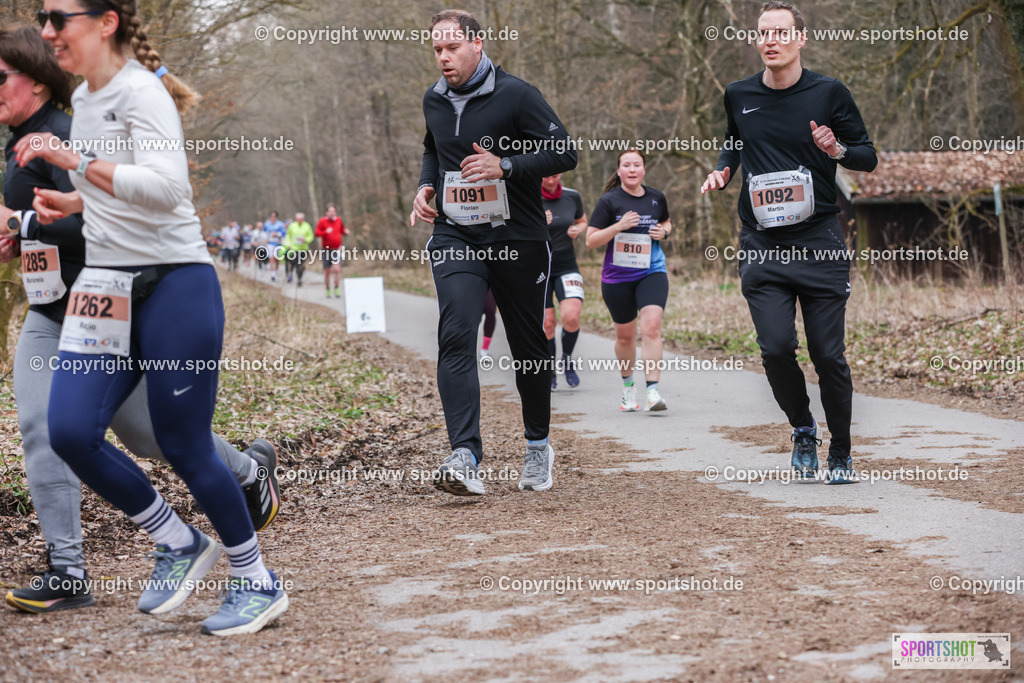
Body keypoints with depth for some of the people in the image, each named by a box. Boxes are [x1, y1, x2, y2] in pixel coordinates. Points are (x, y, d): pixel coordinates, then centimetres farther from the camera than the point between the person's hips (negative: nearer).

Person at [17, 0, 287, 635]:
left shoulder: (142, 92, -12)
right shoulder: (83, 99, 14)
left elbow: (167, 188, -27)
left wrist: (75, 161, -28)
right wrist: (76, 203, 10)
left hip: (176, 284, -8)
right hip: (108, 289, 8)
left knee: (184, 446, -3)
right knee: (70, 432, -5)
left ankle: (258, 582, 16)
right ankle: (180, 544, 15)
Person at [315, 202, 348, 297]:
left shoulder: (339, 220, 7)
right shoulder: (322, 221, -3)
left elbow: (342, 231, 19)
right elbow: (317, 233, -6)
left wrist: (345, 232, -3)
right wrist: (326, 232, -23)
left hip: (337, 249, 1)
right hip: (326, 249, -1)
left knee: (337, 269, -16)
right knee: (327, 272, 6)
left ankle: (337, 290, -10)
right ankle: (328, 291, 21)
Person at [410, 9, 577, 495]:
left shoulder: (516, 95, -8)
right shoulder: (433, 101, 9)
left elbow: (564, 153, -11)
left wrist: (504, 167, -23)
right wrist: (426, 185, 8)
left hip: (517, 240, -3)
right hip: (454, 237, 3)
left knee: (528, 345, 9)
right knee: (456, 335, -18)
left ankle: (537, 446, 31)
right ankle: (465, 458, -27)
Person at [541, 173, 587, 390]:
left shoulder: (572, 197, 1)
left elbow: (582, 221, 19)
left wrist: (577, 230, -4)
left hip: (567, 266, 1)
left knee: (571, 316, -19)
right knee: (546, 324, -3)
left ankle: (567, 359, 8)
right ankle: (550, 373, 19)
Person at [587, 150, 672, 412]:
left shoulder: (657, 198, 5)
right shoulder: (609, 201, -6)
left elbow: (666, 223, 25)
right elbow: (590, 240, -7)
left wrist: (664, 232, 1)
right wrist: (619, 226, -20)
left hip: (652, 272, 1)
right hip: (617, 277, -1)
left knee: (651, 327, -19)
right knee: (625, 335, 10)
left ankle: (652, 392, -21)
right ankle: (628, 386, 35)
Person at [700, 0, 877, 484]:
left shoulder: (828, 93, 0)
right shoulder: (739, 96, 9)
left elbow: (869, 157, 6)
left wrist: (838, 150, -15)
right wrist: (722, 170, 9)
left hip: (820, 242, -2)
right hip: (761, 245, 2)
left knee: (827, 353, -3)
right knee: (776, 348, -11)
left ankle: (841, 452, 17)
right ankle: (803, 432, 16)